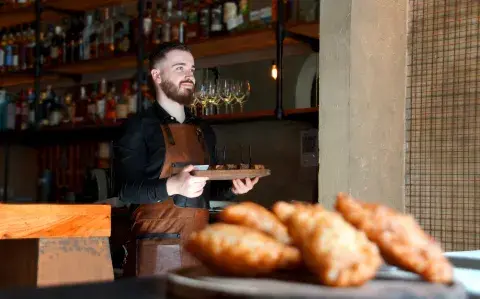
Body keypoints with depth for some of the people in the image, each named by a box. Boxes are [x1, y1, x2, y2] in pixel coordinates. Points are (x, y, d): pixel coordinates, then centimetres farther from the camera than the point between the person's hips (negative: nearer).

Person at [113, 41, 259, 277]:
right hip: (156, 249, -5)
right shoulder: (139, 127, -3)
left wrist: (232, 189, 2)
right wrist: (173, 186, -27)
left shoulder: (204, 131, 16)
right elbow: (126, 189, -12)